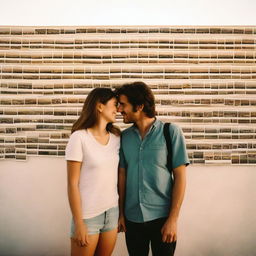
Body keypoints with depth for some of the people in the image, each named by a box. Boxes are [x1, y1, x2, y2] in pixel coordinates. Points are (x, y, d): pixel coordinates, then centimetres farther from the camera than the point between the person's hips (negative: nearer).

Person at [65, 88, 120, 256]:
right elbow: (73, 184, -11)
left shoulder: (116, 138, 4)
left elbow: (118, 176, 9)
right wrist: (79, 222, -11)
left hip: (112, 212, 5)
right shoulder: (79, 137, -12)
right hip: (88, 215, -5)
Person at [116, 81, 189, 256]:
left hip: (162, 217, -3)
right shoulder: (124, 137, 1)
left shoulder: (171, 132, -9)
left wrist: (173, 219, -11)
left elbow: (180, 176, -9)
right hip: (132, 218, 3)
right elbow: (122, 175, 6)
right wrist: (121, 213, 5)